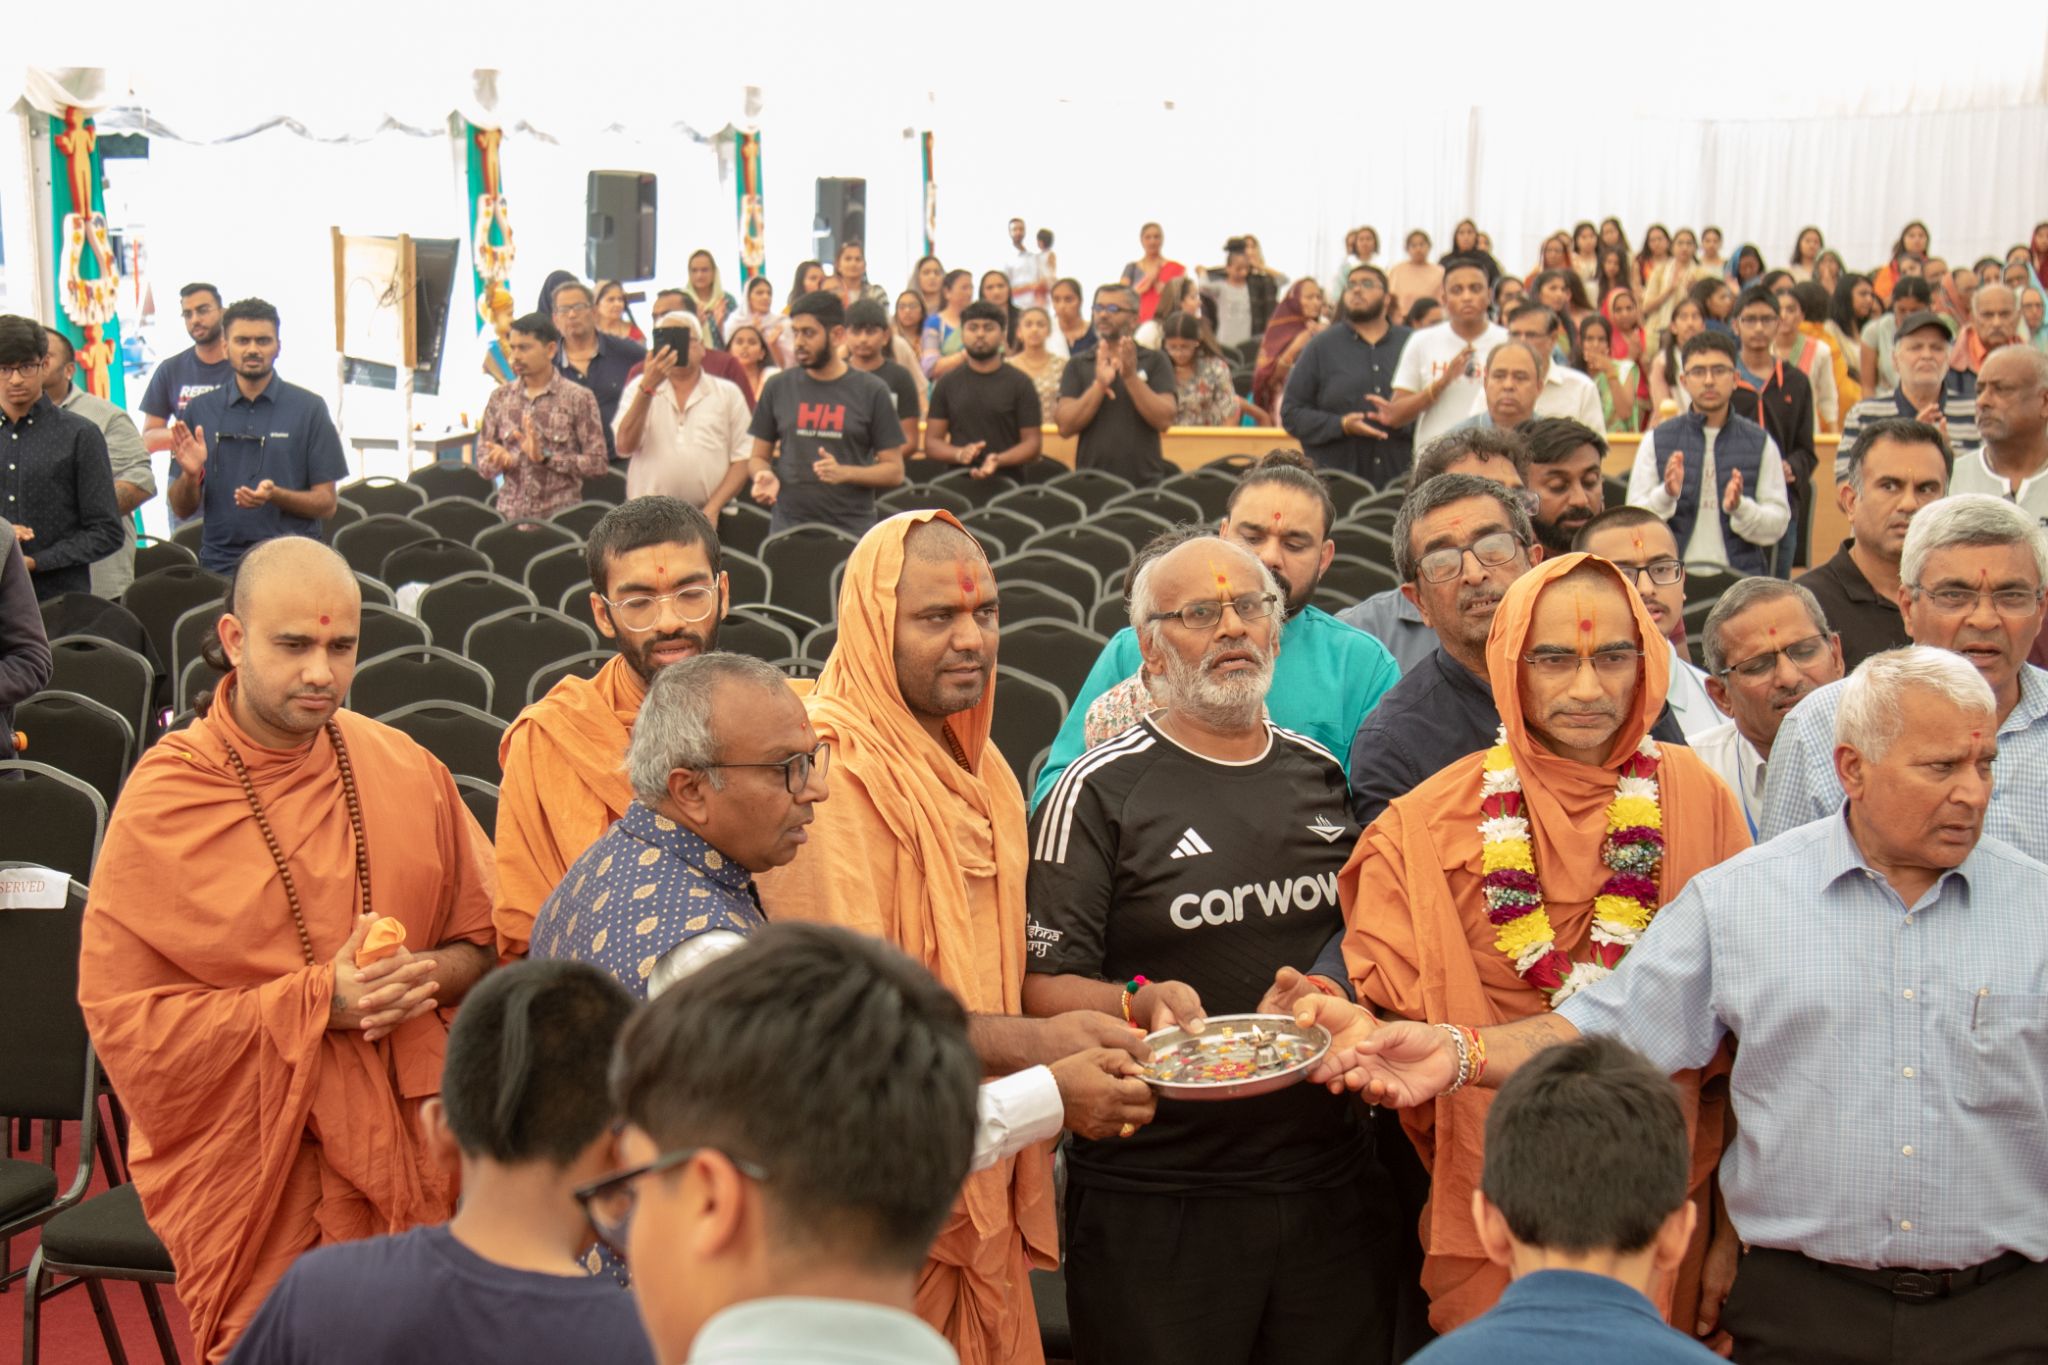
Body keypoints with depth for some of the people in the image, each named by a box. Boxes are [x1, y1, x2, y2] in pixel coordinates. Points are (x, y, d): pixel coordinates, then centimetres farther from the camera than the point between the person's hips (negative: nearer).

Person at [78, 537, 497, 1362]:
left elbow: (485, 937, 12)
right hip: (252, 1175, -3)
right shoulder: (162, 803, -8)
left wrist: (428, 975, -11)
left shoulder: (406, 770, 3)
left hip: (406, 1148, 3)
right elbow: (122, 1015, -10)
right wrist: (314, 1001, -17)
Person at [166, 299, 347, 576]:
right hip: (220, 564, 2)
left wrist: (275, 495, -17)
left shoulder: (309, 408, 3)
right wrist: (191, 474, -10)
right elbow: (182, 509, 10)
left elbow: (326, 504, 0)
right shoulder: (200, 410, 10)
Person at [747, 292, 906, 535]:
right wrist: (765, 476, -8)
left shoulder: (871, 391, 1)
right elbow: (758, 456, 14)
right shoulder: (779, 387, 7)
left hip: (852, 531, -2)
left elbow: (894, 470, 1)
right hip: (788, 528, 2)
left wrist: (845, 473, -15)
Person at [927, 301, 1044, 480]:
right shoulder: (947, 384, 11)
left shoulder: (1020, 384, 5)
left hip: (1007, 480, -1)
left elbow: (1032, 442, 1)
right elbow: (932, 442, 10)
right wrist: (959, 454, -10)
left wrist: (998, 460, -16)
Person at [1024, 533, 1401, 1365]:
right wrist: (1141, 1004, -27)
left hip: (1332, 1189, 5)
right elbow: (1043, 989, -10)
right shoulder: (1102, 790, -4)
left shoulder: (1324, 775, 12)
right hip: (1156, 1197, -4)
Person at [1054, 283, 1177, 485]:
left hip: (1145, 482, -1)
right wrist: (1099, 385, -16)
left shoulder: (1155, 362, 7)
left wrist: (1131, 377, -14)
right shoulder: (1078, 365, 9)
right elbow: (1066, 426, -3)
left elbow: (1164, 420, -5)